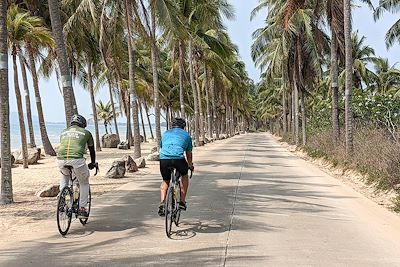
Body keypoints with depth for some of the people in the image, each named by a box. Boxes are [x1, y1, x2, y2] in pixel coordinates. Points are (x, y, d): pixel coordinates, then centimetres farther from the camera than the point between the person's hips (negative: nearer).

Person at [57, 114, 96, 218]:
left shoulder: (64, 132, 28)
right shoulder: (86, 133, 19)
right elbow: (92, 150, 30)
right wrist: (93, 163, 48)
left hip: (61, 160, 3)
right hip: (77, 160, -3)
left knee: (65, 175, 38)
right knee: (84, 182, 23)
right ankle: (82, 209, 19)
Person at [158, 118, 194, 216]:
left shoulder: (166, 133, 29)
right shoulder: (186, 135, 23)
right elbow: (189, 154, 30)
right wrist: (190, 165, 48)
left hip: (163, 159, 2)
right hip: (178, 159, -2)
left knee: (165, 181, 24)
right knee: (184, 175, 27)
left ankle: (162, 203, 6)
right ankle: (182, 201, 21)